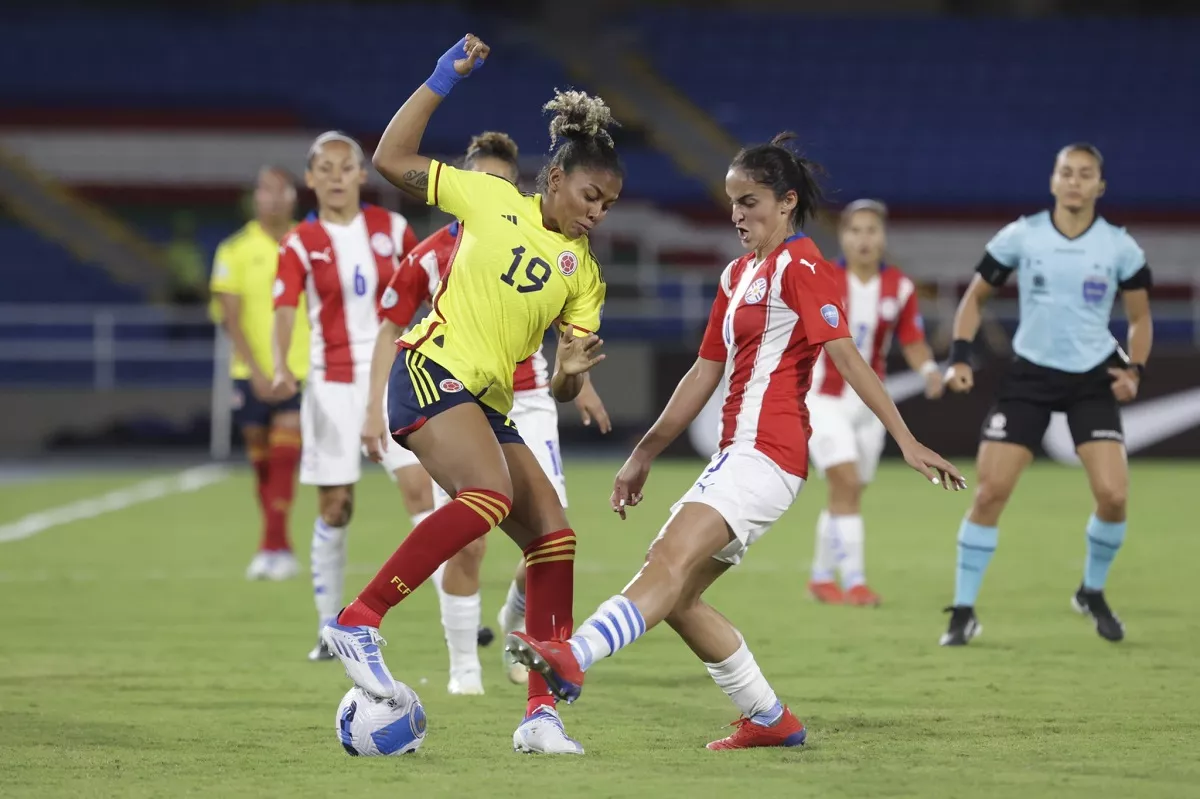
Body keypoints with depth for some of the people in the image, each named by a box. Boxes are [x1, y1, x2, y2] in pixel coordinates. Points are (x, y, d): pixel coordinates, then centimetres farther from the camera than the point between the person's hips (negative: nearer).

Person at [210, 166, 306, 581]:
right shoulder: (235, 250, 0)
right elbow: (230, 317, -5)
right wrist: (257, 371, -14)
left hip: (300, 368, 0)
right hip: (252, 371, 0)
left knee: (284, 456, -13)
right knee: (261, 459, 6)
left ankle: (274, 546, -14)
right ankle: (275, 546, 19)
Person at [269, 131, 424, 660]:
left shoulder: (390, 228, 3)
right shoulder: (300, 245, -4)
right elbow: (285, 308, -16)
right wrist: (282, 365, -33)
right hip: (333, 382, -1)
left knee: (423, 490, -11)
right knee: (335, 507, 2)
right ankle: (330, 628, 14)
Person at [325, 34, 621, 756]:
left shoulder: (583, 270, 14)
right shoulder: (494, 201, 3)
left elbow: (562, 388, 10)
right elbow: (391, 159, 1)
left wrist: (573, 372, -14)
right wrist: (443, 81, -5)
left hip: (491, 407, 7)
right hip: (433, 371, -7)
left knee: (553, 536, -3)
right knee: (492, 497, -30)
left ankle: (541, 712, 0)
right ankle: (359, 623, -32)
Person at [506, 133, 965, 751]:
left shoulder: (801, 267, -6)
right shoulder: (739, 274, 21)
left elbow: (846, 356, -15)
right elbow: (706, 373, 24)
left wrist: (906, 441, -22)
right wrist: (644, 456, 22)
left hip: (766, 455, -10)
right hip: (738, 453, 10)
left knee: (672, 559, -27)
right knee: (676, 596, 6)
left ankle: (574, 659, -46)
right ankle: (769, 720, 12)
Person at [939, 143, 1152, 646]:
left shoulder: (1120, 247, -4)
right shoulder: (1021, 236, -5)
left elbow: (1140, 317, 8)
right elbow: (975, 297, 5)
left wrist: (1134, 369, -9)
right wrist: (960, 358, -7)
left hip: (1093, 379, 0)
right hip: (1029, 374, 0)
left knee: (1113, 495, -13)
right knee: (990, 491, -9)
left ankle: (1093, 593, 15)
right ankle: (963, 611, 2)